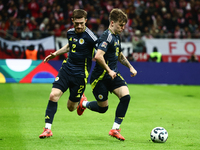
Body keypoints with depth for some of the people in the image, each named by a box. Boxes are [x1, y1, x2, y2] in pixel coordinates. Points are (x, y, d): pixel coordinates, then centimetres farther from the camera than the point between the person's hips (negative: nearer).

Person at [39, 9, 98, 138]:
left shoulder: (89, 37, -16)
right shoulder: (70, 32, 5)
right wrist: (56, 54, 24)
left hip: (80, 74, -5)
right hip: (66, 68, 5)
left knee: (71, 107, 5)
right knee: (53, 95, -14)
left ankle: (81, 101, 43)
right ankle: (47, 129, -8)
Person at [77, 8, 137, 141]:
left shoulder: (116, 37, 11)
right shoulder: (107, 37, -19)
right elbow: (98, 56, -32)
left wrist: (130, 67, 19)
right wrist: (109, 71, -23)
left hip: (113, 74, 8)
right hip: (100, 77, -8)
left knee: (126, 96, -14)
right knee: (103, 108, 3)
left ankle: (115, 129, -5)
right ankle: (83, 103, 37)